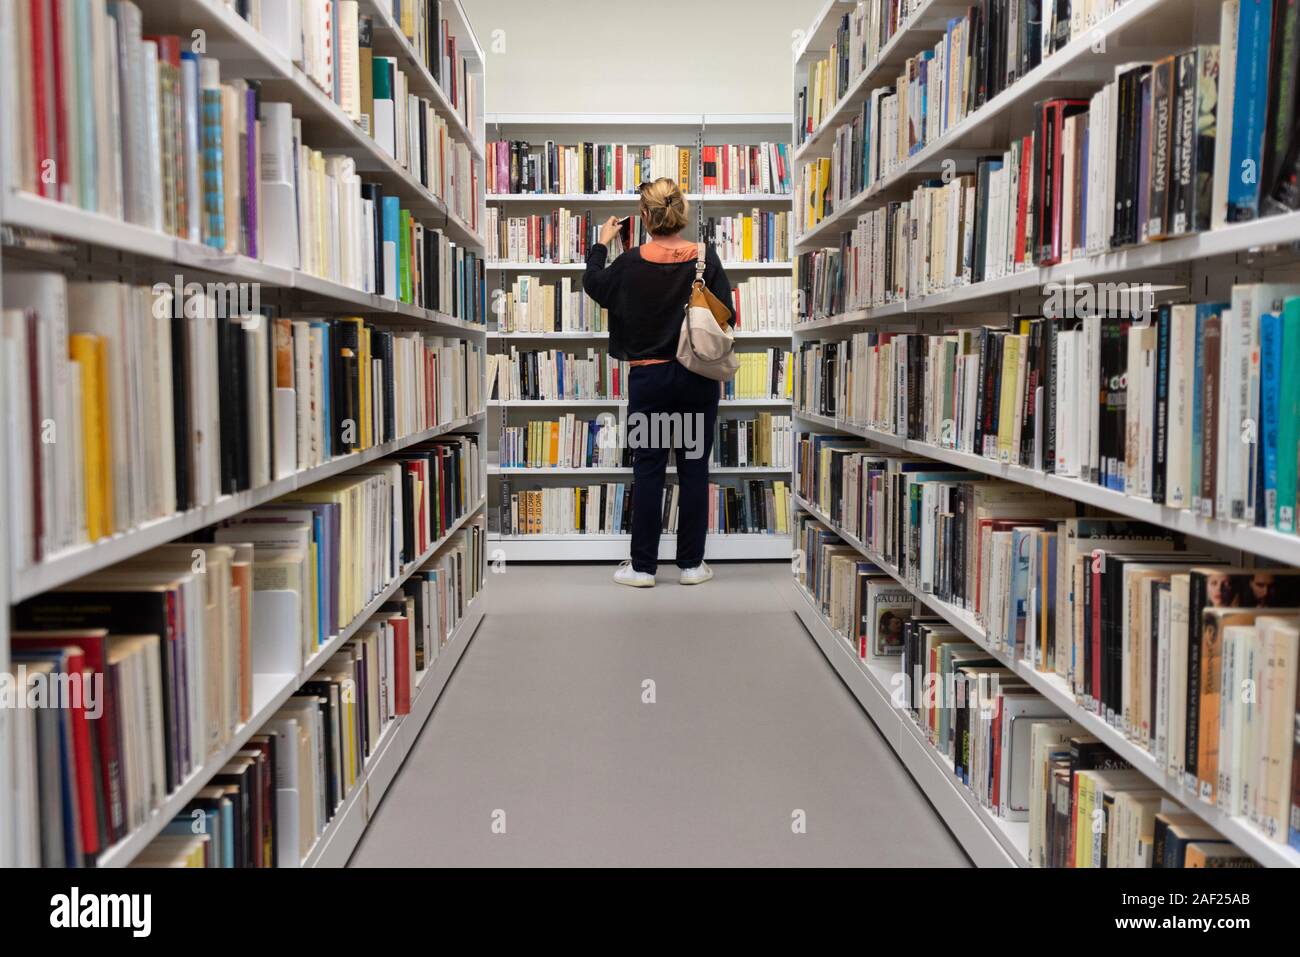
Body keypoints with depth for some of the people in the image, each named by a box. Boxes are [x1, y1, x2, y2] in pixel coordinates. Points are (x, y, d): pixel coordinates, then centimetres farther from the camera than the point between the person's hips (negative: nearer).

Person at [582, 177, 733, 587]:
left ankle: (643, 566, 9)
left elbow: (593, 284, 10)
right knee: (694, 469, 7)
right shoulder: (706, 258, -7)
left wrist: (602, 243, 25)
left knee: (648, 470, 5)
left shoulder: (632, 262, -8)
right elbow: (727, 315, -5)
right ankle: (691, 563, 13)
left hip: (648, 377, -1)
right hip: (698, 378, 1)